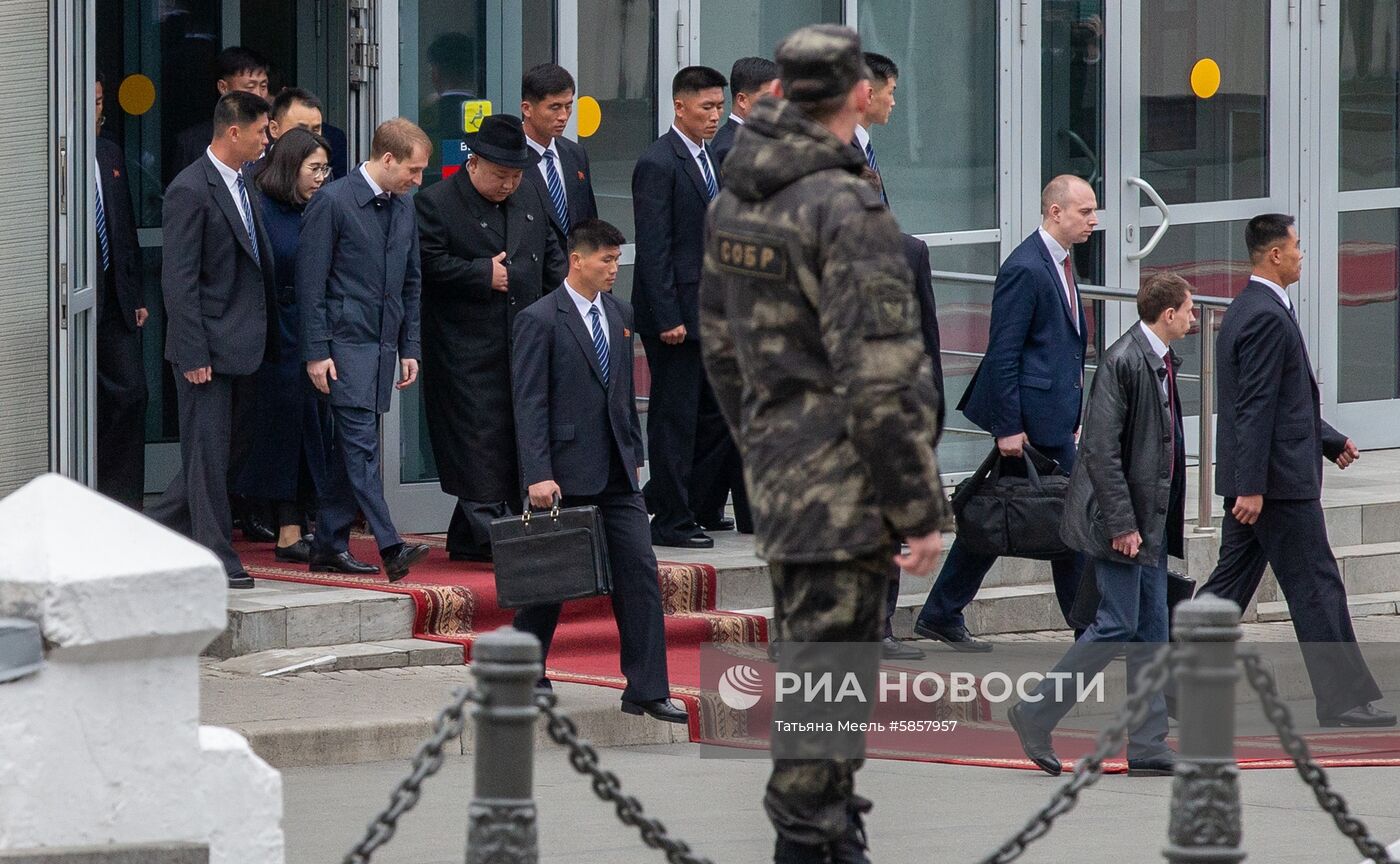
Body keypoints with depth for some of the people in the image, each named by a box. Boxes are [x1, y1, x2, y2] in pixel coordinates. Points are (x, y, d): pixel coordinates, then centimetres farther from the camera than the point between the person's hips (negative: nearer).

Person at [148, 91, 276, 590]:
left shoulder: (243, 186, 14)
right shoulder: (191, 191, -15)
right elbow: (178, 280, -17)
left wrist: (264, 331, 16)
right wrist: (193, 355, -19)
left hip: (238, 343, 9)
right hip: (208, 348, -9)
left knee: (213, 451, 13)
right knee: (208, 453, -3)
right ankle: (217, 560, 0)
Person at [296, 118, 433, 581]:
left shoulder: (403, 208, 13)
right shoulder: (332, 202, -9)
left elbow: (411, 283, 21)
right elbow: (310, 280, -10)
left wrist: (410, 348, 15)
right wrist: (316, 352, -13)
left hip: (383, 343, 7)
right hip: (344, 341, -7)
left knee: (350, 446, 10)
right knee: (362, 443, -13)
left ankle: (329, 546, 15)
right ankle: (389, 547, -22)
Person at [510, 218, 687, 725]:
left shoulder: (619, 314, 12)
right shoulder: (539, 321, -10)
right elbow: (529, 404, -13)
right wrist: (538, 475, -19)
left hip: (616, 473, 6)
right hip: (566, 473, -6)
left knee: (639, 572, -1)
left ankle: (646, 690, -1)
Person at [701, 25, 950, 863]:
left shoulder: (734, 202, 7)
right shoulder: (849, 211, -19)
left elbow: (720, 344, 17)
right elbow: (880, 378, -22)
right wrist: (923, 509, -17)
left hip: (778, 471, 8)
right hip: (845, 481, -8)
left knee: (810, 650, 19)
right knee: (827, 670, -3)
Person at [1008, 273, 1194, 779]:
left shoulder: (1160, 361, 13)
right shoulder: (1123, 362, -17)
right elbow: (1102, 448, -21)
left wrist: (1160, 520, 17)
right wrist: (1121, 524, -22)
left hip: (1150, 522, 10)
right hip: (1121, 518, -10)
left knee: (1152, 630, 8)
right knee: (1118, 624, -9)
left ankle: (1149, 749, 10)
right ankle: (1037, 714, 2)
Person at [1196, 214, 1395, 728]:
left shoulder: (1246, 310, 15)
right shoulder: (1269, 318, -17)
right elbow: (1256, 407, -22)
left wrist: (1331, 441, 25)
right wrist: (1251, 487, -24)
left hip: (1253, 480, 10)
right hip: (1278, 481, -10)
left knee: (1231, 582, 12)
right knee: (1317, 589, -4)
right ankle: (1343, 700, -1)